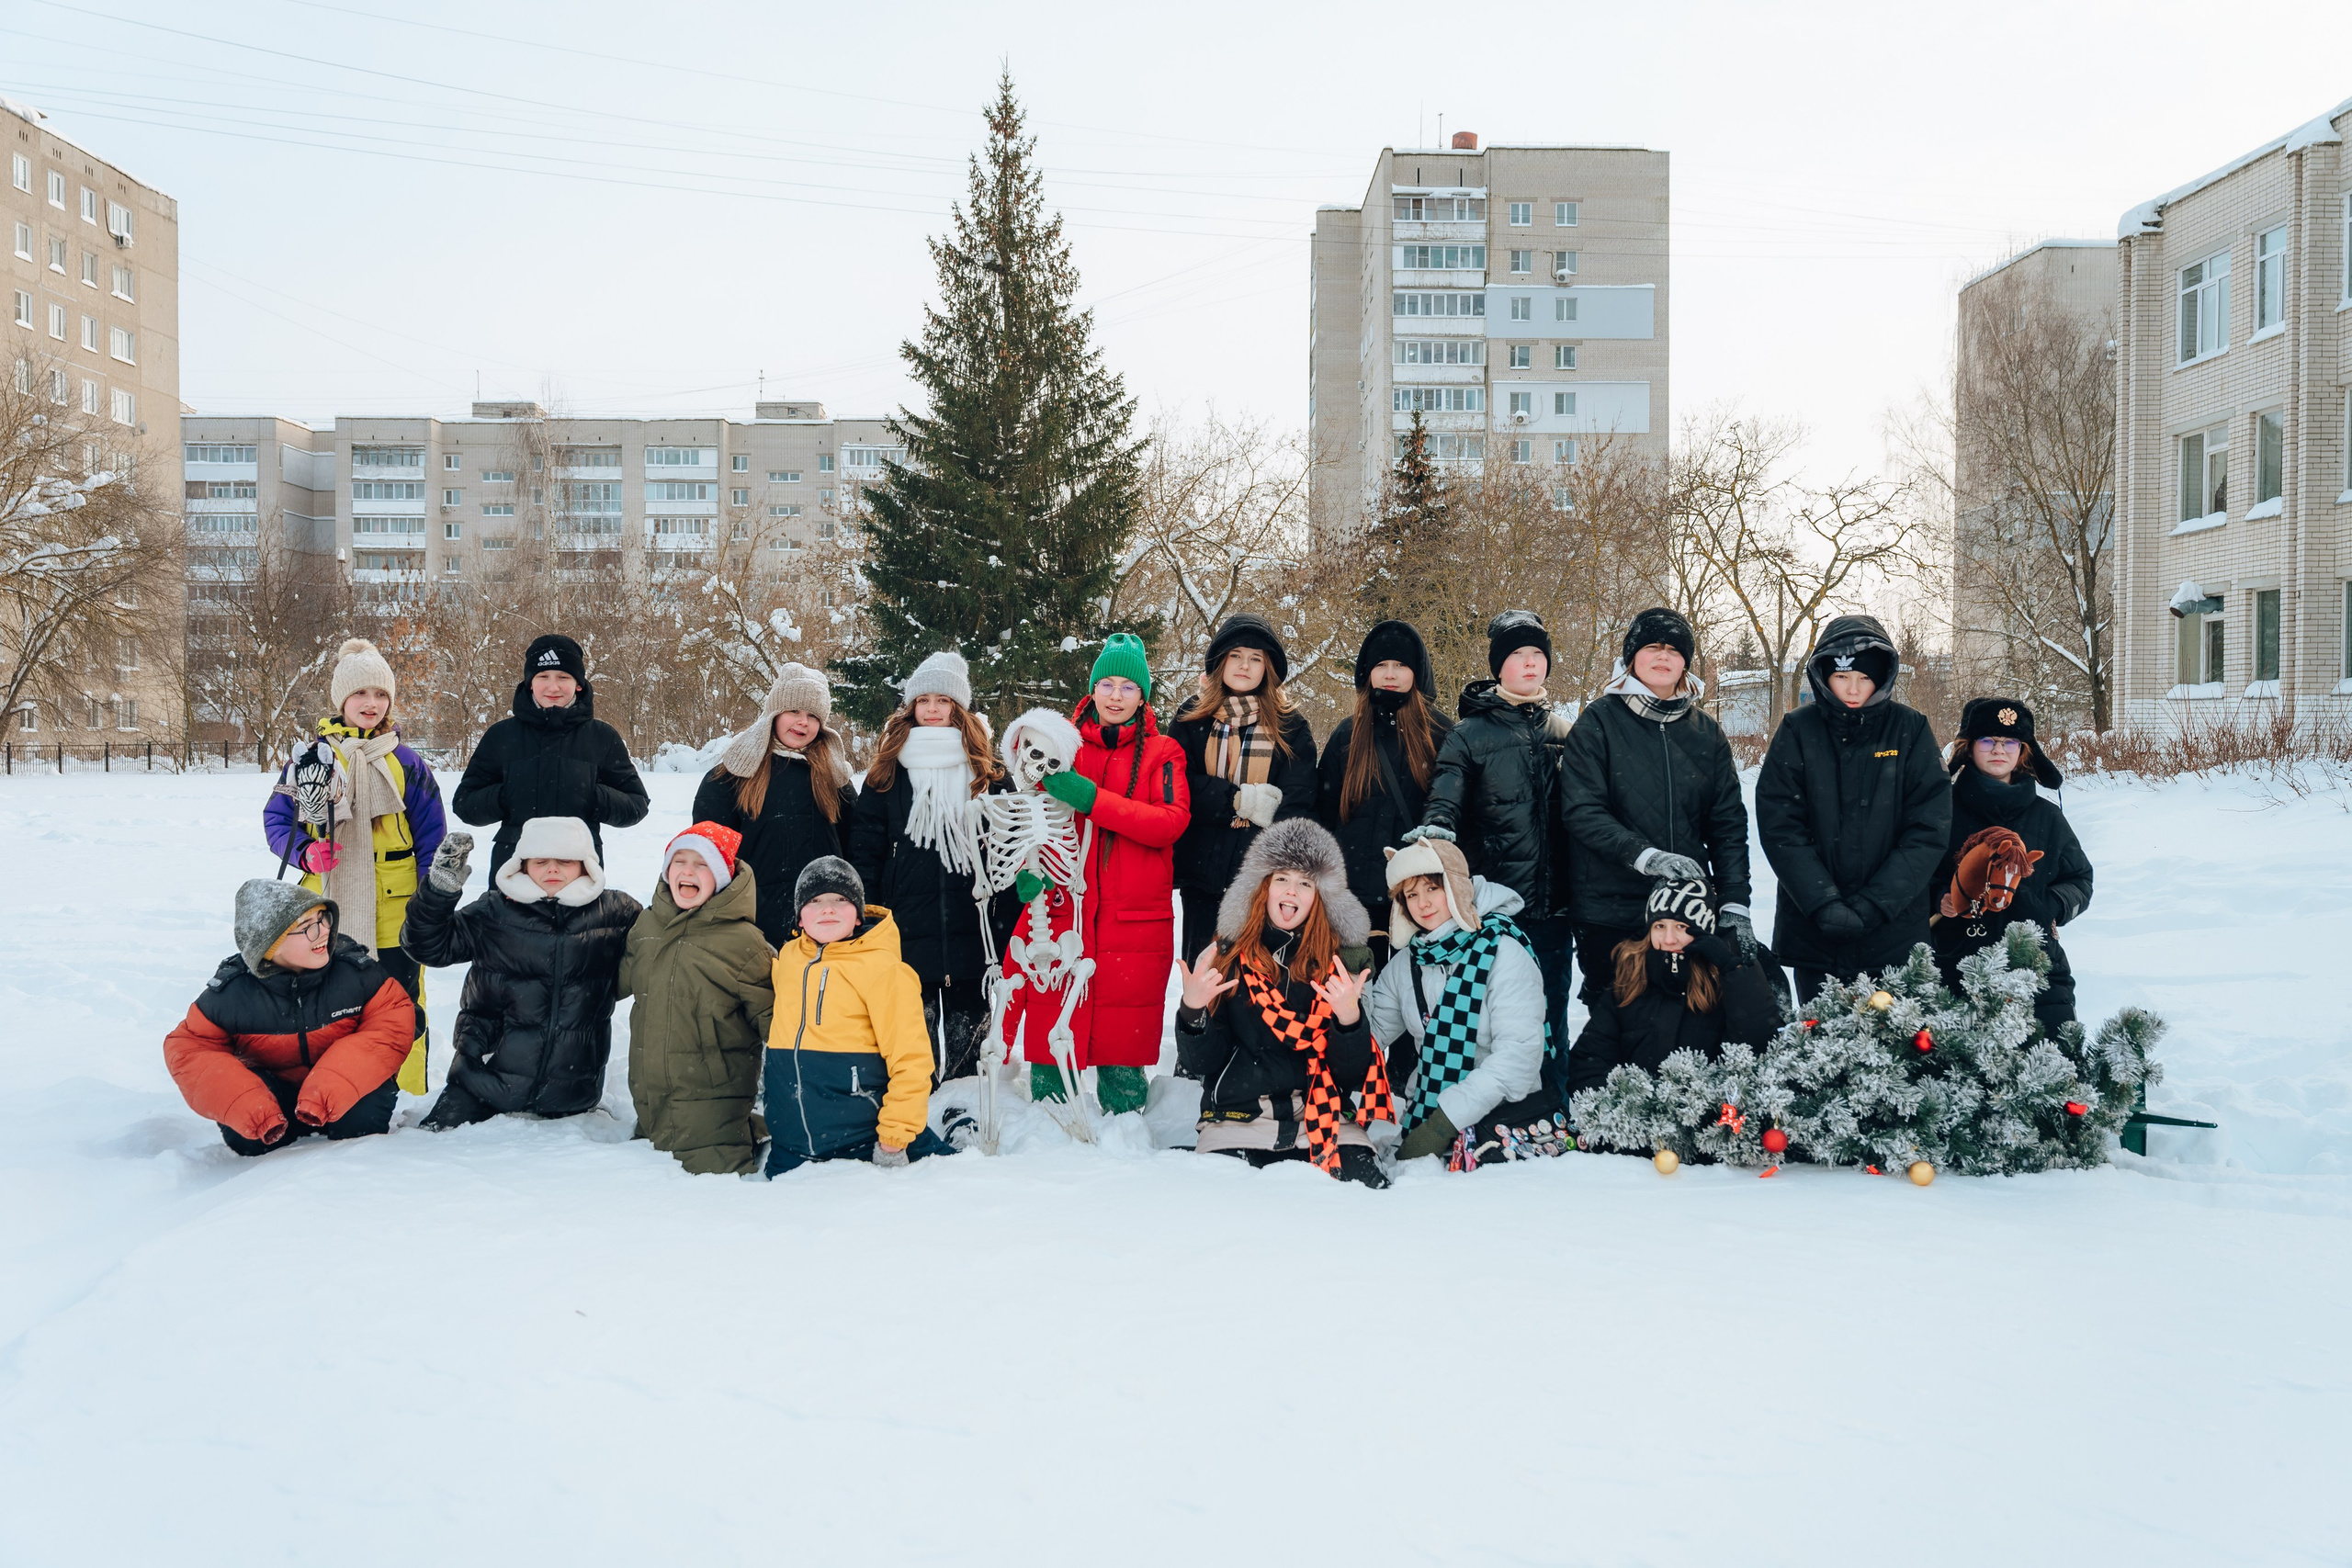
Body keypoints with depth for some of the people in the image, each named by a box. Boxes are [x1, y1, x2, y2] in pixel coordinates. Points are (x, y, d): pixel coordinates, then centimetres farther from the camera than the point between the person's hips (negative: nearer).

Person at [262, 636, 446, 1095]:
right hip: (326, 910, 1)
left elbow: (432, 840, 5)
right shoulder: (312, 757, 4)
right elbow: (276, 819, 7)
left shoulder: (408, 763, 4)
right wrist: (304, 852, -14)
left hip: (393, 912, -1)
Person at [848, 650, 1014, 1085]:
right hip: (905, 938, 0)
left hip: (971, 938, 0)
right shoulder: (887, 774, 6)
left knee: (968, 1031, 6)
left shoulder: (989, 775, 7)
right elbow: (863, 854, 6)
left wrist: (1004, 927, -1)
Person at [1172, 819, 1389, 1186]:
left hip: (1324, 1120, 1)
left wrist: (1350, 1017, -17)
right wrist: (1192, 1010, -17)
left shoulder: (1340, 965, 8)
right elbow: (1199, 1065, 3)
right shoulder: (1224, 957, 7)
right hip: (1238, 1120, -1)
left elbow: (1352, 1073, 3)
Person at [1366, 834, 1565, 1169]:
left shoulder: (1502, 953, -9)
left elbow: (1518, 1053, -16)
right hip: (1427, 1109, 5)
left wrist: (1446, 1120, -19)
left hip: (1503, 1105, -5)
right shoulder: (1407, 963, 10)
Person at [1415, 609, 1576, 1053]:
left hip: (1552, 904, 3)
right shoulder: (1469, 733, 1)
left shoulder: (1565, 733, 13)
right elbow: (1445, 795, -12)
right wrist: (1435, 829, -34)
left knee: (1550, 1016, 10)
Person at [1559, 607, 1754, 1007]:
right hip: (1610, 912, -3)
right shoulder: (1599, 722, -1)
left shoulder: (1707, 733, 11)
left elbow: (1728, 824, 10)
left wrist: (1736, 903, -1)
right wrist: (1646, 856, -24)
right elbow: (1581, 812, -11)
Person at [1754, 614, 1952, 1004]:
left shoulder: (1910, 731, 0)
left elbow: (1928, 831, -4)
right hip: (1812, 933, 0)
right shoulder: (1797, 732, 0)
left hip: (1894, 933, 0)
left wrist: (1872, 906, -12)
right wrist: (1824, 903, -15)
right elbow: (1779, 826, -5)